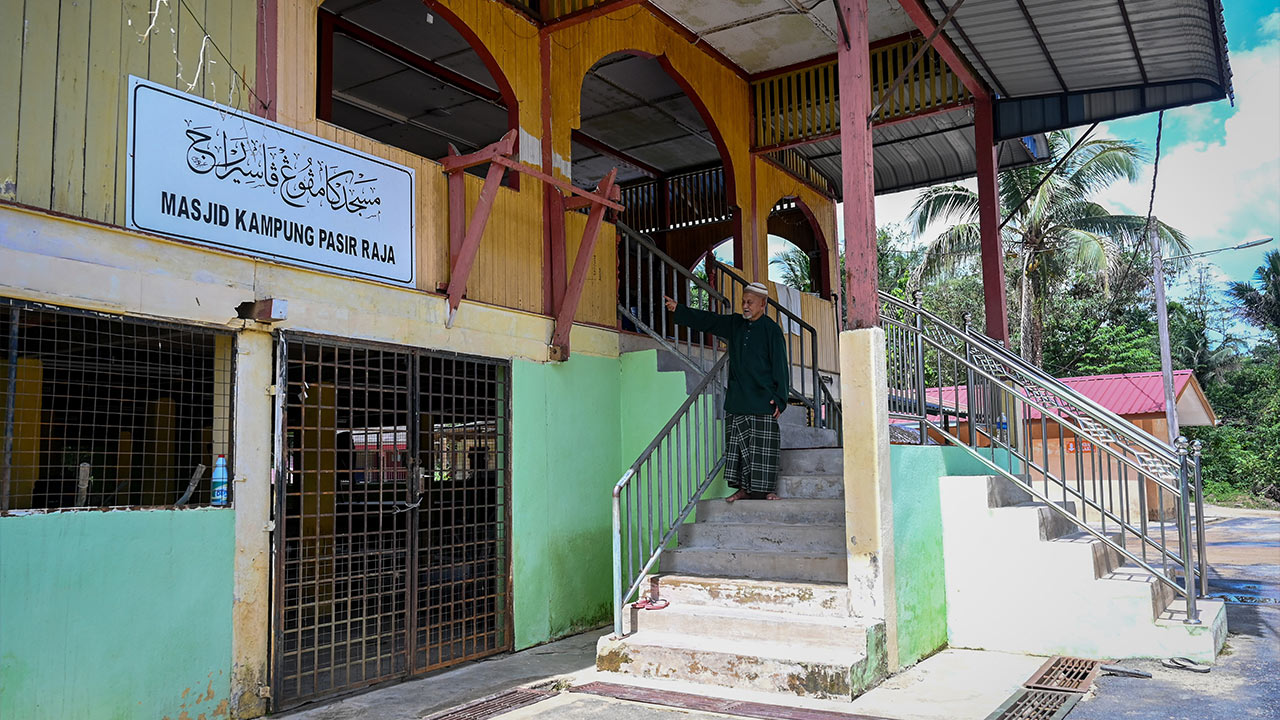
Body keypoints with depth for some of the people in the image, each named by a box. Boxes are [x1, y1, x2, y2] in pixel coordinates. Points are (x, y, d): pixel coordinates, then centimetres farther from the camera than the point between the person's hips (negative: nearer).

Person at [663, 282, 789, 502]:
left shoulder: (771, 330, -3)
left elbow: (780, 366, -5)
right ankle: (744, 488, 13)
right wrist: (677, 309, 8)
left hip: (762, 401, -5)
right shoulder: (734, 324, 12)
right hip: (737, 400, 6)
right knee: (738, 444, 7)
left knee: (762, 448, -2)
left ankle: (765, 489, 5)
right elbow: (706, 320, 17)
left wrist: (780, 399, -10)